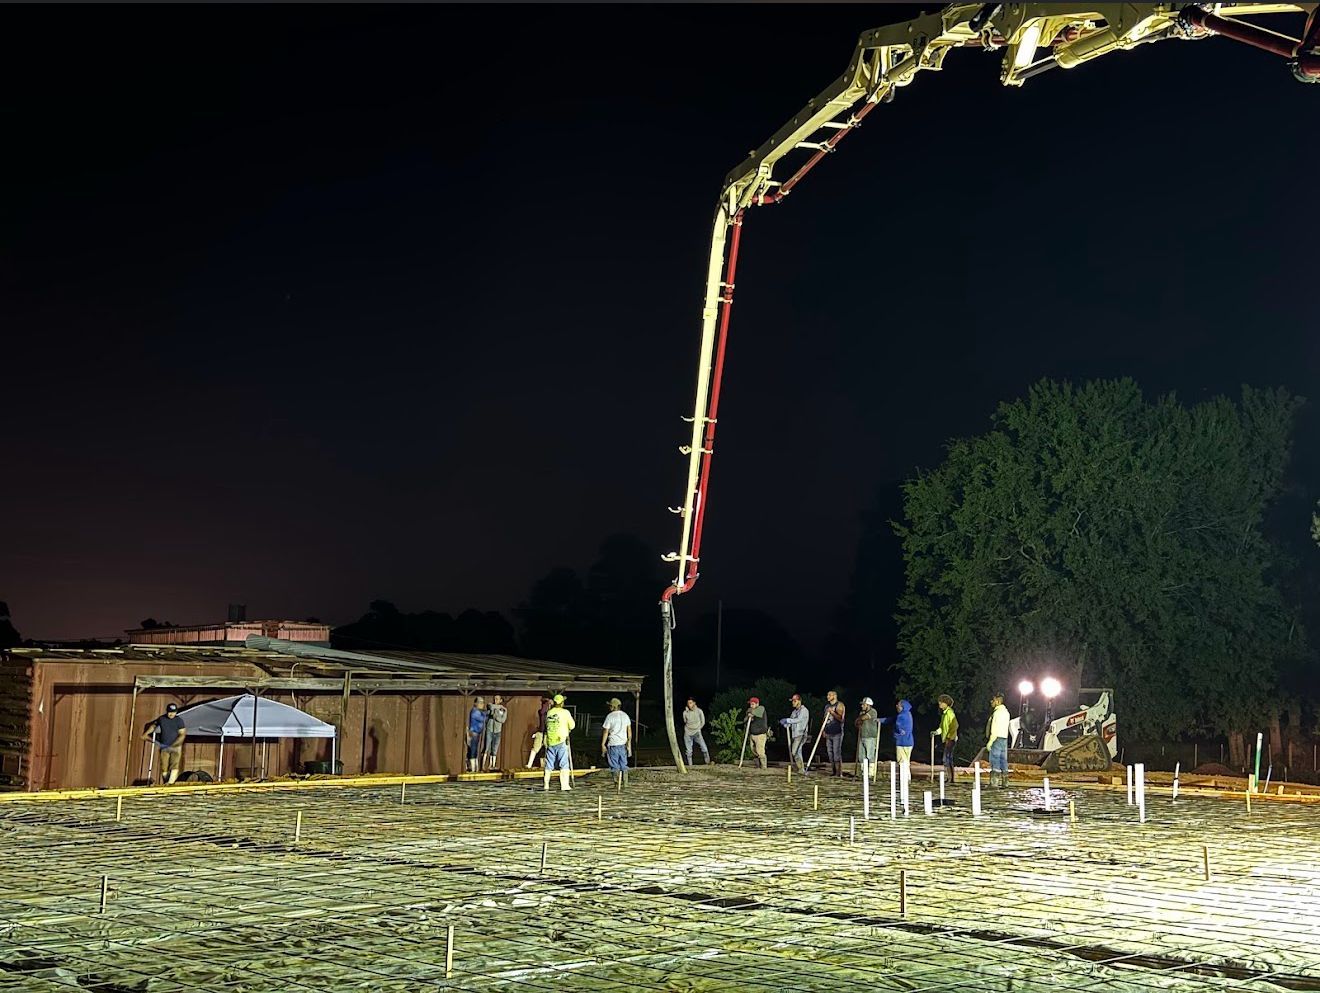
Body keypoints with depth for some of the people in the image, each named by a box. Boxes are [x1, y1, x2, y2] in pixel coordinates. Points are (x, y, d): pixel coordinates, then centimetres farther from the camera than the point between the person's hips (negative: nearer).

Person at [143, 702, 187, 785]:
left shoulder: (179, 721, -7)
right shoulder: (161, 719, 2)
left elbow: (182, 735, -10)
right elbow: (153, 726, 21)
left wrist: (173, 745, -19)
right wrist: (146, 733, 7)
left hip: (176, 747, -2)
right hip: (164, 747, 3)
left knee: (174, 766, -16)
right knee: (164, 768, 2)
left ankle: (170, 783, -22)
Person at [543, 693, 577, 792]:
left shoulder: (548, 712, 5)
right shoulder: (565, 712, -6)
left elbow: (546, 725, 9)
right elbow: (572, 725, 0)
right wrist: (567, 730, 20)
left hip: (550, 741, 4)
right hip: (561, 741, -4)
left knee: (549, 764, 10)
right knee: (564, 764, -1)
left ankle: (546, 784, 13)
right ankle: (564, 785, -5)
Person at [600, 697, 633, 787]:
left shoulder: (610, 716, -10)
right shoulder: (625, 716, 7)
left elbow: (605, 731, -9)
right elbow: (629, 730, 9)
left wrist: (603, 744, -2)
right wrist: (629, 743, 14)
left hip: (613, 743, -5)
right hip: (623, 743, 5)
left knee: (615, 765, 3)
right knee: (624, 764, 13)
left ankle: (618, 781, 0)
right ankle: (625, 782, 15)